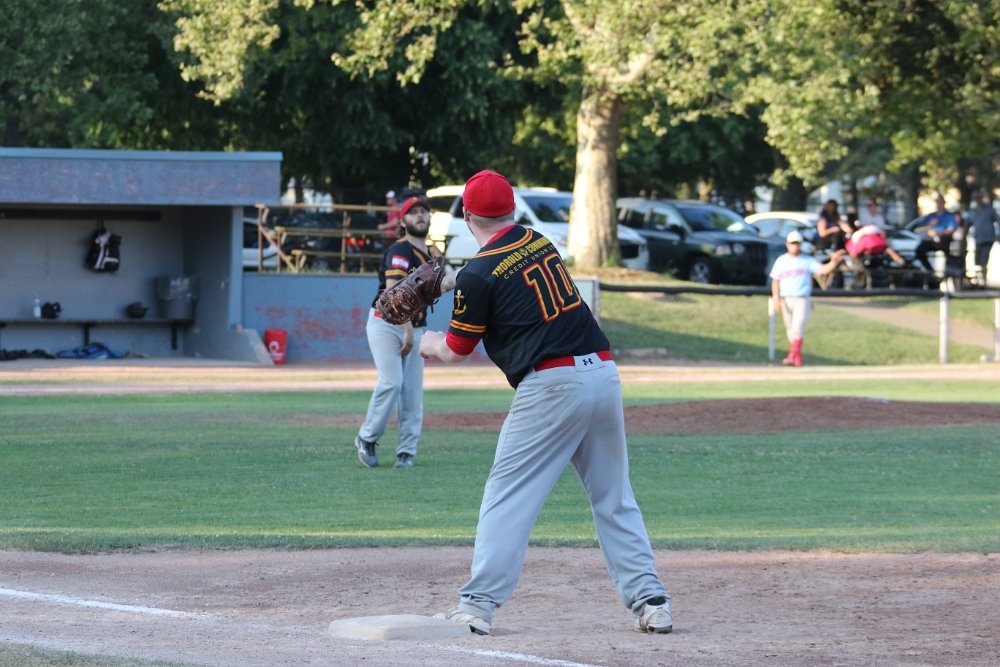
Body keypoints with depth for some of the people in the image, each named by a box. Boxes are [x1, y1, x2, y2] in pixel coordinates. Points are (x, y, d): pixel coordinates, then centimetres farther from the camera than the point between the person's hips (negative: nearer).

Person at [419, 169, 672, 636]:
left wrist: (431, 343, 27)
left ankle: (478, 604, -5)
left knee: (507, 496, 0)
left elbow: (456, 352, 6)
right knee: (614, 496, 11)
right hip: (604, 372, 6)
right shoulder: (538, 242, 14)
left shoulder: (479, 274, -5)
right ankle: (649, 601, 7)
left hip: (551, 386, -6)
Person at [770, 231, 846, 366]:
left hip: (802, 300, -3)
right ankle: (798, 359, 18)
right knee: (790, 329, 7)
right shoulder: (781, 261, 12)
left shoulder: (807, 261, 6)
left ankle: (793, 356, -25)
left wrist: (834, 262, -24)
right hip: (785, 300, 3)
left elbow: (823, 270, -4)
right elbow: (775, 280, 11)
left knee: (798, 327, -18)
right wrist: (776, 296, -3)